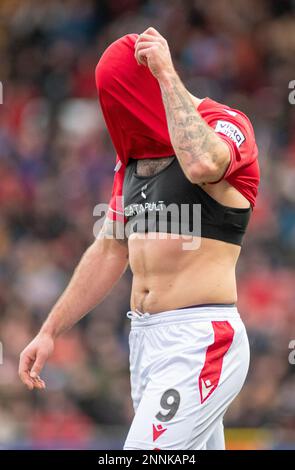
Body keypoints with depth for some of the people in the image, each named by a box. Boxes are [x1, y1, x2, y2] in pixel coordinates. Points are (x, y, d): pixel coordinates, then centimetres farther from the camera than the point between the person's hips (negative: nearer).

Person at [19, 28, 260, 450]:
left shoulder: (226, 126, -7)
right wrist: (50, 331, 19)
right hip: (144, 337, 8)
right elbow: (110, 252, 22)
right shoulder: (134, 154, 17)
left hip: (200, 340, -8)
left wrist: (166, 73, -26)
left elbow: (202, 165, -33)